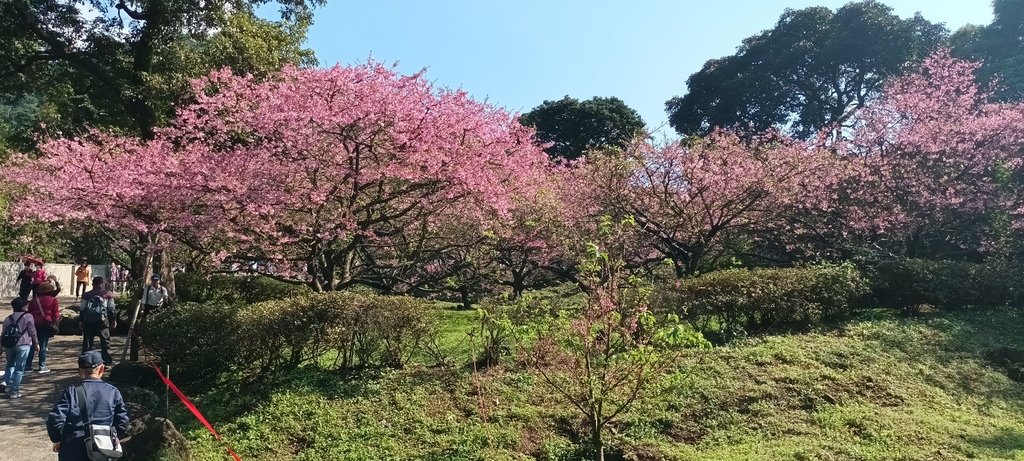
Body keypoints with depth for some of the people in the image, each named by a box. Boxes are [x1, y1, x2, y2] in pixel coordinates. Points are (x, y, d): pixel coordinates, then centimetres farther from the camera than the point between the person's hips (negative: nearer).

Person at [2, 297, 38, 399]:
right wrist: (36, 343, 11)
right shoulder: (27, 316, -2)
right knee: (19, 369, 1)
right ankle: (14, 391, 0)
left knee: (10, 365, 27)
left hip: (9, 345, 5)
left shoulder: (8, 319, 11)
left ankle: (5, 383, 10)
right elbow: (32, 331, -1)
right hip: (23, 345, -5)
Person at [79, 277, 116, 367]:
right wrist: (113, 320, 10)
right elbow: (112, 309, 3)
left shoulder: (86, 295, 5)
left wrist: (81, 320, 13)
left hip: (88, 321, 1)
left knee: (87, 342, 8)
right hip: (102, 321, -1)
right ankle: (107, 360, 1)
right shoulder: (108, 294, 2)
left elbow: (82, 309, 5)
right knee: (105, 341, 4)